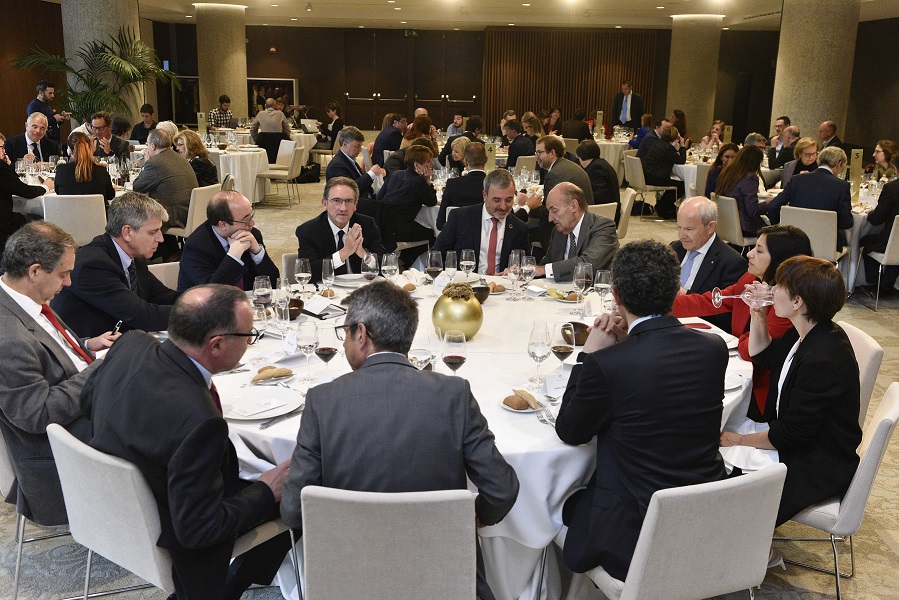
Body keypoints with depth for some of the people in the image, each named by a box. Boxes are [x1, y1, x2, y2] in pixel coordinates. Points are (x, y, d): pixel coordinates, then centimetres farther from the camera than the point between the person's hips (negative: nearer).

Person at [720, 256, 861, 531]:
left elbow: (790, 434, -26)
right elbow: (762, 356, 19)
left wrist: (740, 440, -12)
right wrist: (758, 315, 3)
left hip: (820, 466, -10)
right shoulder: (804, 336, 0)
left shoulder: (824, 359, -31)